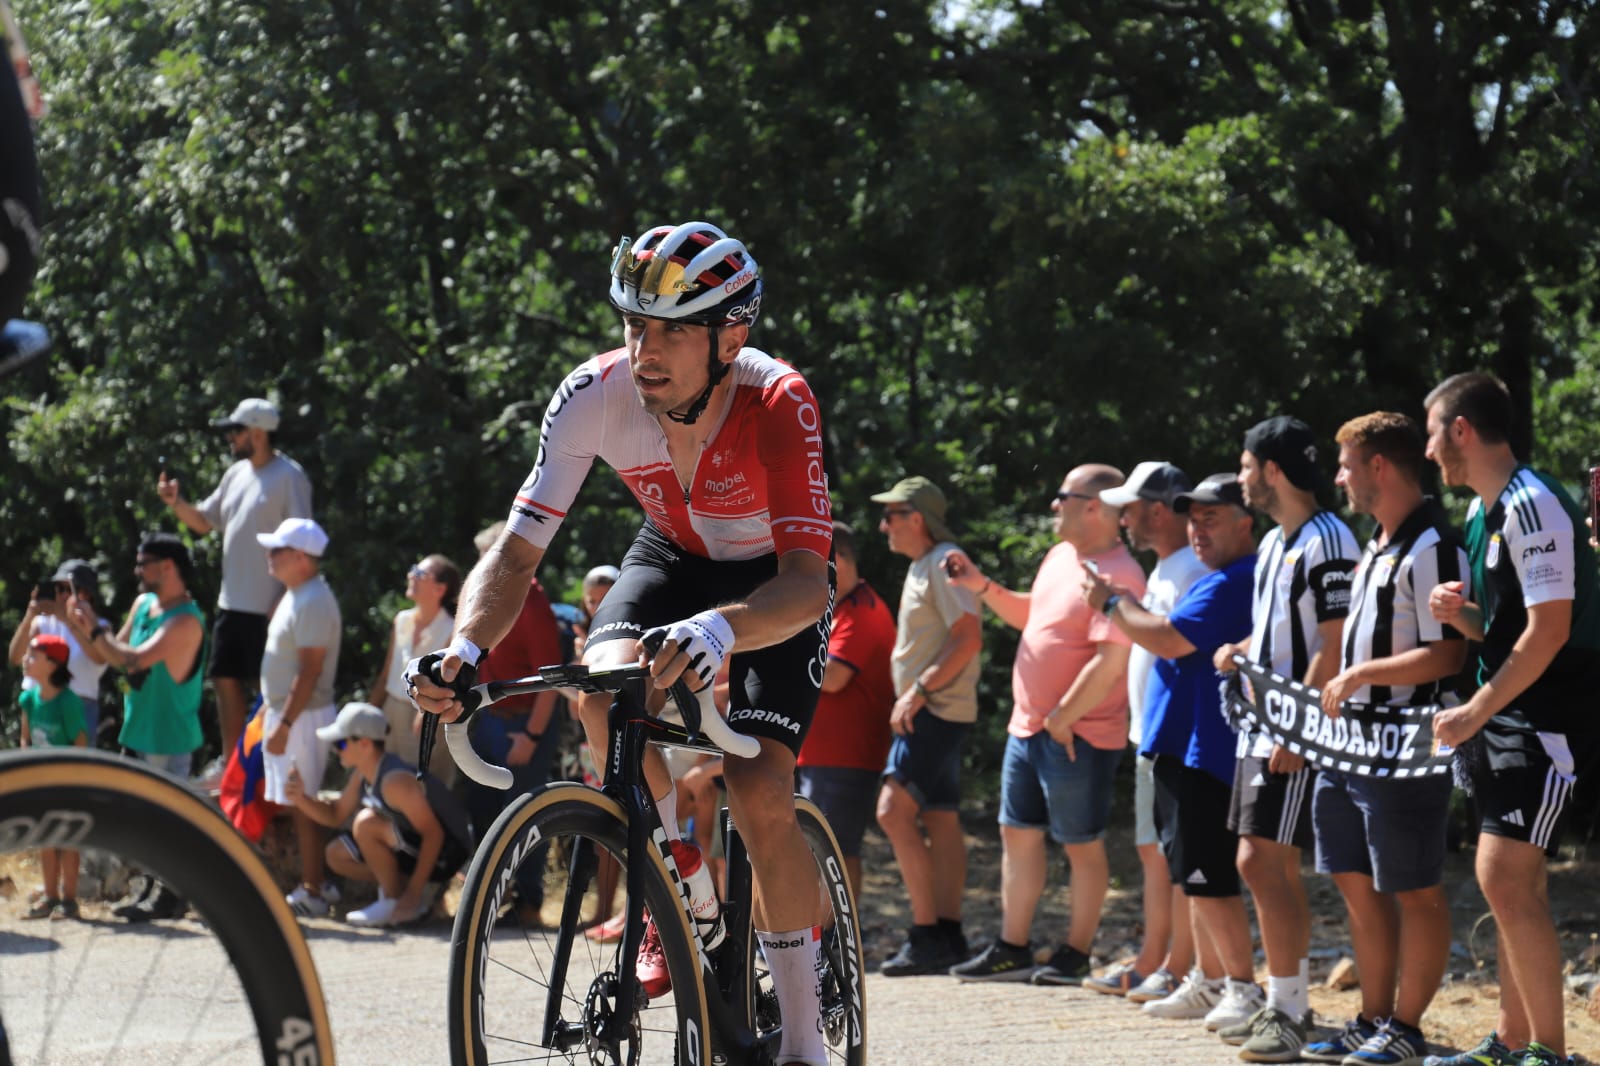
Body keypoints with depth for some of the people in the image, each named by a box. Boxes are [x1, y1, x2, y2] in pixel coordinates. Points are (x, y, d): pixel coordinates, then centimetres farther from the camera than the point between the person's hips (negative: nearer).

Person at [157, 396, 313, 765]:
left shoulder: (288, 477, -13)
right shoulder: (237, 474, 12)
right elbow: (203, 521, 21)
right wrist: (176, 502, 0)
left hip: (269, 606, -9)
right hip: (231, 602, 9)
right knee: (226, 679, 13)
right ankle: (230, 761, 22)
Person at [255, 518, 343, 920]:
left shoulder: (313, 602, -19)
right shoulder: (295, 596, 13)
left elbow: (310, 670, -23)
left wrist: (285, 724, -24)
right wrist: (271, 707, 23)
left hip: (303, 716, -10)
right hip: (285, 712, 10)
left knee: (302, 806, -6)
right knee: (299, 804, 13)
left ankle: (312, 894, -3)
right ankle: (316, 882, 19)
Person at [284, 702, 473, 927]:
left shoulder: (396, 780, -27)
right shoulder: (362, 775, 2)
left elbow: (434, 833, -27)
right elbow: (335, 816, 13)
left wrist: (413, 893, -26)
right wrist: (301, 798, -7)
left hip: (445, 853, -9)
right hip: (412, 849, 9)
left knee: (366, 824, -27)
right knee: (337, 855, 6)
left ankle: (394, 904, -12)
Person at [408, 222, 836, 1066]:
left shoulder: (777, 404, -36)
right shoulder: (595, 397, -27)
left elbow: (807, 580, -43)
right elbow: (517, 552, -25)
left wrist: (721, 630, -64)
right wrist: (464, 649, -45)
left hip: (771, 581, -3)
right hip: (674, 557, 3)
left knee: (761, 796, -20)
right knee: (606, 690, -29)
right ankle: (688, 896, -4)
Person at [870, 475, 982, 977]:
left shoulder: (944, 564, -12)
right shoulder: (920, 567, 20)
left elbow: (968, 638, -20)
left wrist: (919, 690, -22)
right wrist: (912, 697, 15)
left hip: (936, 710, -10)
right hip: (925, 712, 10)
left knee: (893, 810, -16)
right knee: (939, 820, 8)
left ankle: (926, 932, -16)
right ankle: (947, 936, 7)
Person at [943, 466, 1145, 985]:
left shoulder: (1116, 575, -19)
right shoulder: (1060, 557, 12)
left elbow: (1110, 664, -24)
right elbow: (1031, 615, 28)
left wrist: (1061, 719, -19)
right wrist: (982, 586, 15)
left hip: (1077, 736, -10)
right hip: (1027, 726, 10)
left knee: (1081, 844, 2)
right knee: (1018, 833, 12)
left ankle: (1076, 955, 11)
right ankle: (1011, 950, 19)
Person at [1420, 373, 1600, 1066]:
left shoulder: (1532, 507, -16)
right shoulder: (1481, 514, 14)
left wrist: (1474, 712, -19)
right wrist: (1459, 612, 1)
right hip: (1503, 718, 10)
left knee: (1505, 878, -15)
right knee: (1515, 885, 13)